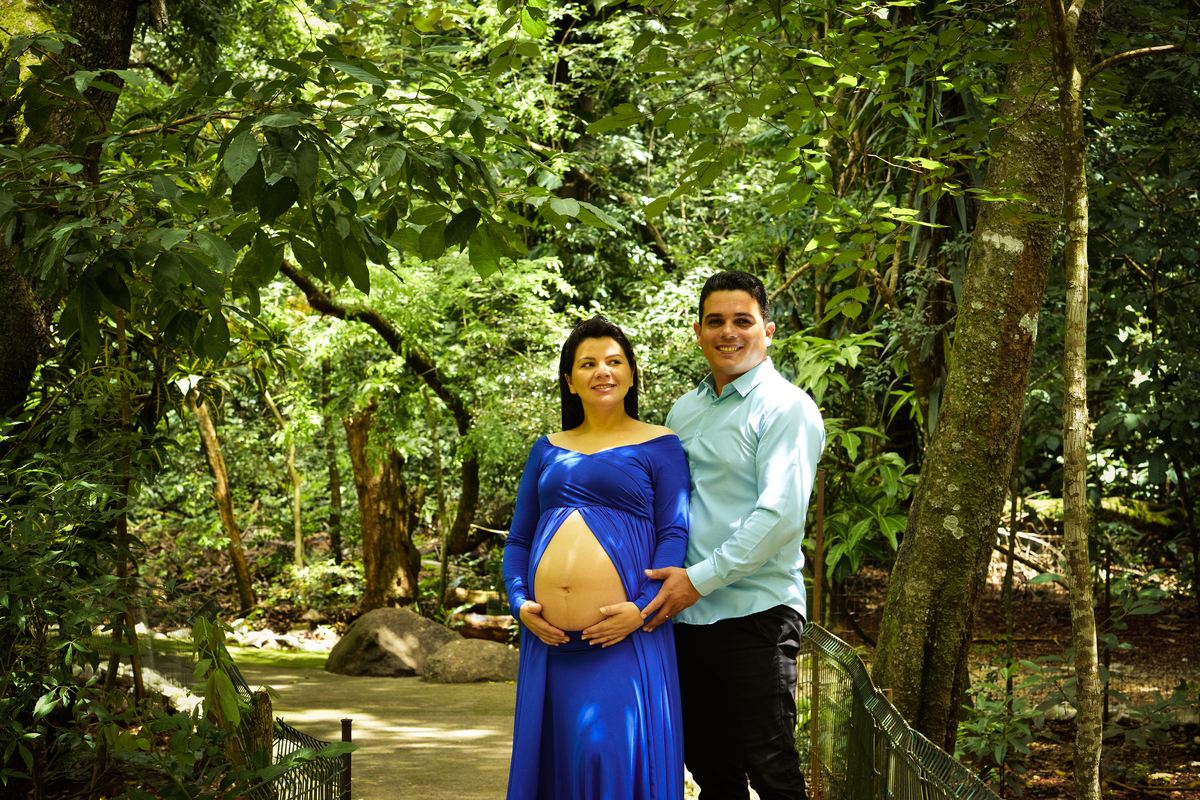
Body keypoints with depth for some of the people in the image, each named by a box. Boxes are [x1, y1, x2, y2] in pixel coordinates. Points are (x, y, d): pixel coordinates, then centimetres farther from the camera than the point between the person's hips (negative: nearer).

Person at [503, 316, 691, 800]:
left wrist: (643, 607, -15)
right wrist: (519, 601, 3)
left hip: (624, 639, -5)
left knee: (614, 756, -11)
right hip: (549, 642, 5)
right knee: (554, 757, 6)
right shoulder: (547, 451, 20)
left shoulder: (658, 446, 7)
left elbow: (674, 535, -2)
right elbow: (518, 539, 20)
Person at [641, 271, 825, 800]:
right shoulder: (683, 412, 16)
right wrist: (664, 577, 10)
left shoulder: (786, 408, -7)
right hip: (685, 616, 7)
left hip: (754, 614, -7)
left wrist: (700, 579, -17)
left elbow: (781, 515, -17)